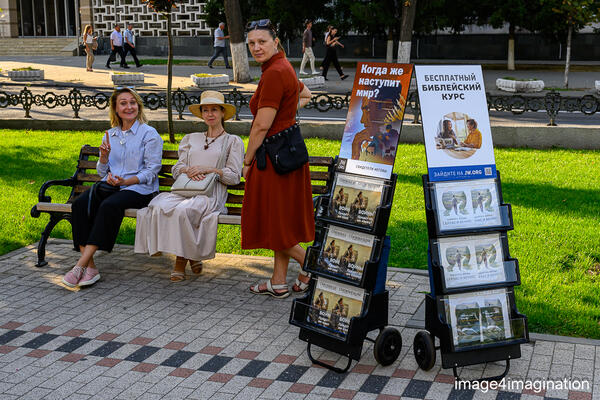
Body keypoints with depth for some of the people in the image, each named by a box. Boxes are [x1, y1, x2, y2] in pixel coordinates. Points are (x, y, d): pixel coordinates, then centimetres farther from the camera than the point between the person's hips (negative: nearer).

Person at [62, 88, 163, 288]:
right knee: (80, 203, -26)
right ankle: (90, 266, -31)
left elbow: (151, 170, -4)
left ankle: (81, 264, -36)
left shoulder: (149, 134, 2)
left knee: (109, 205, -36)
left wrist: (126, 181, -18)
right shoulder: (110, 135, 19)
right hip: (110, 186, 5)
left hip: (139, 189, -5)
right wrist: (104, 156, -1)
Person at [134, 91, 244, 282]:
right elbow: (176, 169, 18)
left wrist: (207, 169, -7)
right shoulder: (191, 139, 26)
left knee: (182, 210, -36)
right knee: (159, 207, -30)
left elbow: (234, 176, 4)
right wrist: (188, 170, -5)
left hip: (210, 195, -4)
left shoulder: (233, 141, 13)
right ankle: (190, 256, -17)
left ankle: (181, 260, -17)